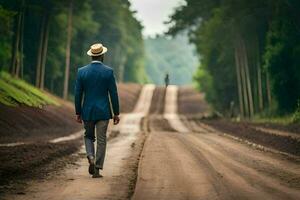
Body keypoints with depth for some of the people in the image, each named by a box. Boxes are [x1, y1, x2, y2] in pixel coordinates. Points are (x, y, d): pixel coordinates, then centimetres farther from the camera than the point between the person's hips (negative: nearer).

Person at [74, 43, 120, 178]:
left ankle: (91, 157, -5)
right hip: (103, 111, -1)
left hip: (87, 111, 1)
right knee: (101, 140, 6)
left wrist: (78, 113, 8)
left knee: (89, 136, 20)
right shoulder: (108, 71, -7)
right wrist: (116, 113, 2)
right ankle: (97, 170, 5)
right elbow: (113, 94, -6)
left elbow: (78, 94, -1)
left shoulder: (82, 71, -3)